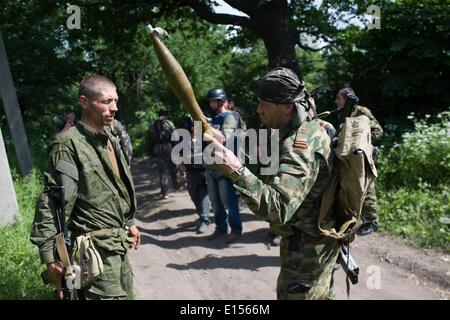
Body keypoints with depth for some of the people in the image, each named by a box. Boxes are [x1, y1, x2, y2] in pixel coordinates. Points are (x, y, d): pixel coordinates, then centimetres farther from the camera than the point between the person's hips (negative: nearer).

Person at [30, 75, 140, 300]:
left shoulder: (111, 139, 11)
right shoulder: (68, 144, -16)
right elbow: (52, 203, -20)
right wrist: (50, 255, -22)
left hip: (119, 244, 8)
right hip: (96, 250, -8)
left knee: (126, 294, 16)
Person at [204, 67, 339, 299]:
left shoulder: (301, 147, -31)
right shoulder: (312, 126, 0)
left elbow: (277, 209, -41)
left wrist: (236, 171, -48)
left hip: (307, 245, -9)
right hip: (318, 238, 9)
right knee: (320, 293, 27)